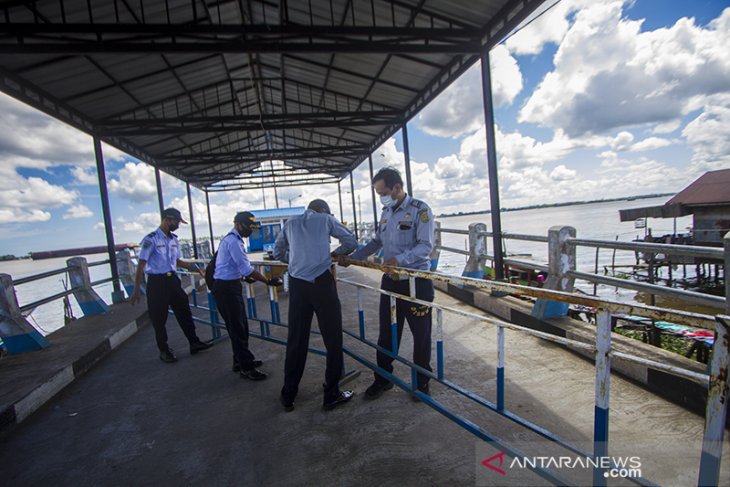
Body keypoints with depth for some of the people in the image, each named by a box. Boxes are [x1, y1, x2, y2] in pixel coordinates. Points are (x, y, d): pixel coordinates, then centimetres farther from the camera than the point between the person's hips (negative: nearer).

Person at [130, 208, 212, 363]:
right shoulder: (151, 239, -13)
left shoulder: (173, 239, 8)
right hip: (157, 282, -6)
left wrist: (194, 268, 9)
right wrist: (136, 290, -14)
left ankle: (194, 343, 19)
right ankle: (164, 350, 21)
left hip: (172, 279, 6)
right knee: (159, 318, 6)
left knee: (184, 311, 9)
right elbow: (141, 264, -13)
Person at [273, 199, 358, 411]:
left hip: (297, 283, 4)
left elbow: (278, 253, 25)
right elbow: (351, 242, 10)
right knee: (332, 338, 8)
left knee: (296, 338, 12)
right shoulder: (326, 219, 10)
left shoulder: (290, 223, 19)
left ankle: (288, 396, 24)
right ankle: (331, 395, 17)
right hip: (322, 281, -3)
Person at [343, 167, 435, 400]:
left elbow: (426, 246, -18)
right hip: (390, 280, 6)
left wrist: (399, 259, -31)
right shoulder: (386, 212, 11)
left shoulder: (420, 210, -10)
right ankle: (383, 379, 30)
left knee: (421, 335, 8)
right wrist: (351, 258, 12)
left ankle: (422, 382, 29)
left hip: (416, 282, -6)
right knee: (386, 333, 14)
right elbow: (377, 242, 18)